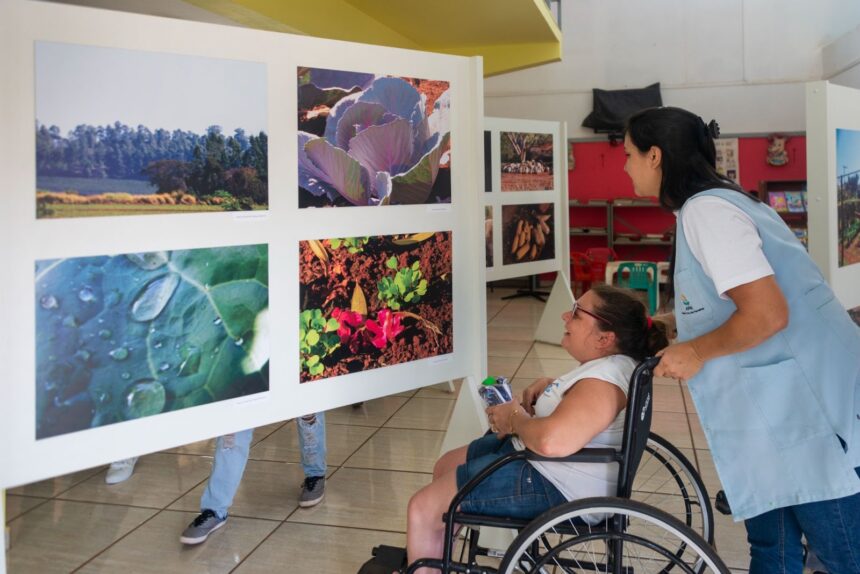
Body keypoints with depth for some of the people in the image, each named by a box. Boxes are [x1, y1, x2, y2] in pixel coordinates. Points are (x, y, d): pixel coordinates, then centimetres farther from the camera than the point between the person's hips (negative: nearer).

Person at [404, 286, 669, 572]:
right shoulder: (608, 362, 4)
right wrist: (549, 385, 6)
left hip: (555, 488, -11)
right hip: (536, 459, 11)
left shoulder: (604, 381, -28)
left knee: (422, 509, -6)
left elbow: (550, 440, -44)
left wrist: (515, 418, -22)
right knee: (445, 466, 23)